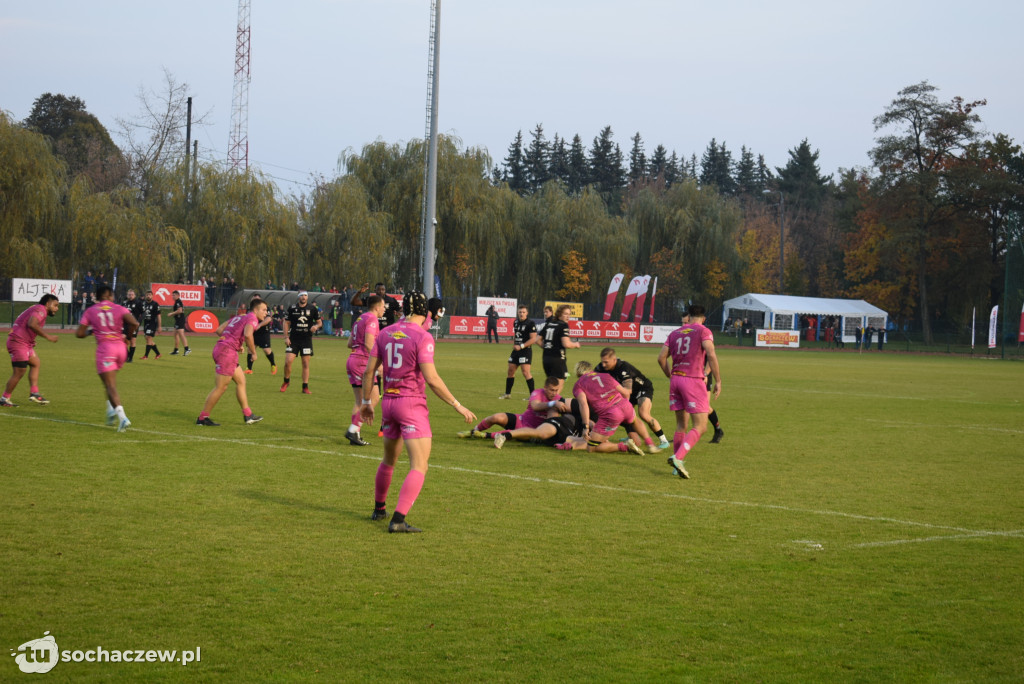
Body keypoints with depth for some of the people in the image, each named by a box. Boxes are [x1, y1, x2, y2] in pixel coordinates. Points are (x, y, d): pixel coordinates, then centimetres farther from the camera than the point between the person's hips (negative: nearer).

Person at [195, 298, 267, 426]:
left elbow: (219, 330, 18)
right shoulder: (252, 319, -5)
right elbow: (247, 335, -26)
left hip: (220, 347, 10)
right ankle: (202, 418, 0)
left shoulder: (239, 316, 20)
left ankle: (248, 415, 20)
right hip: (227, 352, -10)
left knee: (241, 381, 16)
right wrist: (253, 352, -12)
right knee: (221, 387, -5)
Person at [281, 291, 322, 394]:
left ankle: (305, 387, 8)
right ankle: (286, 382, 15)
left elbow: (319, 322, 11)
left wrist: (316, 326, -13)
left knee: (306, 364, 1)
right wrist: (286, 337, -3)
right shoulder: (292, 308, 1)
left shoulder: (312, 309, 2)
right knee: (288, 362, -9)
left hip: (307, 339, 0)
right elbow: (286, 322, 6)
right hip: (293, 339, 0)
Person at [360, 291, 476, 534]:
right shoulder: (422, 338, -13)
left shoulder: (385, 333, 5)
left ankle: (379, 509, 40)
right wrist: (458, 406, -12)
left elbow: (369, 370, 8)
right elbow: (431, 379, -19)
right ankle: (398, 519, -18)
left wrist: (366, 401, 21)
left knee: (389, 460, 26)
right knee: (419, 467, -7)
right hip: (412, 404, -7)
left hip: (388, 402, 7)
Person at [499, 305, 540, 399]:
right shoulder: (516, 323, 13)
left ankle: (532, 395, -10)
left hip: (525, 350, -8)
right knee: (510, 371, 10)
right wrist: (514, 345, 10)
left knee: (526, 372, -14)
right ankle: (507, 393, 22)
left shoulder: (531, 324, -10)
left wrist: (521, 346, -17)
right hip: (516, 350, 8)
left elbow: (533, 339, -15)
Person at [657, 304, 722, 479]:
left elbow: (661, 358, 10)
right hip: (694, 380, -6)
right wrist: (718, 381, -10)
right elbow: (711, 355, -14)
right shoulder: (703, 332, -1)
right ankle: (678, 458, -22)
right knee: (700, 426, -4)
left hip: (676, 379, 6)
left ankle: (678, 465, 11)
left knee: (681, 425, 13)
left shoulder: (674, 333, 14)